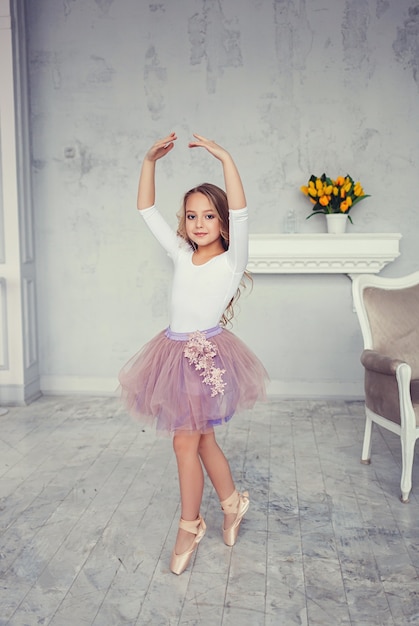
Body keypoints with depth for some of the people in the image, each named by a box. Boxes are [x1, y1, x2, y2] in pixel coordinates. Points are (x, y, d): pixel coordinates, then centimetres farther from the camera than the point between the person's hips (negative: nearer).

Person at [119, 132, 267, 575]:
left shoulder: (231, 260, -6)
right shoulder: (182, 255, 8)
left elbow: (239, 214, -23)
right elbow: (147, 211, 8)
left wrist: (225, 159, -28)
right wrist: (150, 161, -1)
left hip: (208, 353, -6)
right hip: (175, 351, 6)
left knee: (186, 441, -2)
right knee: (200, 437, 16)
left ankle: (189, 527, 17)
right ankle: (232, 503, 37)